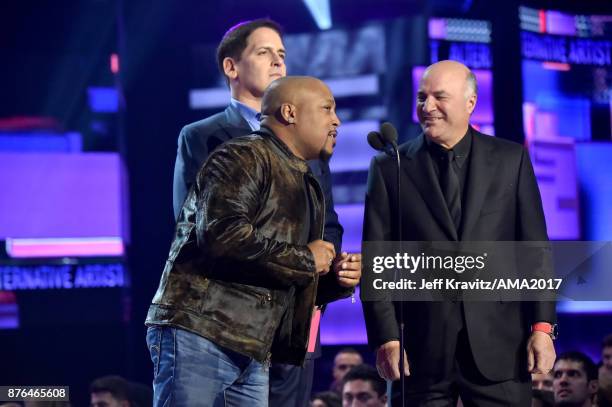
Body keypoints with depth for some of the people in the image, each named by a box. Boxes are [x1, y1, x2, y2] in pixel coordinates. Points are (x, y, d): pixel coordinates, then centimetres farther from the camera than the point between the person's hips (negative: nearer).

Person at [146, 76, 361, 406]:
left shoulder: (305, 187, 23)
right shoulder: (244, 157, -5)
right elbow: (221, 234, -23)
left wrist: (335, 279, 8)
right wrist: (304, 260, -12)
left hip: (252, 353, 9)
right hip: (199, 336, -9)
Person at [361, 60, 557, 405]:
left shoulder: (510, 159, 8)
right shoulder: (390, 168, 6)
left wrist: (542, 326, -3)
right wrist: (386, 338, -6)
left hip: (498, 343, 0)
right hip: (422, 348, 0)